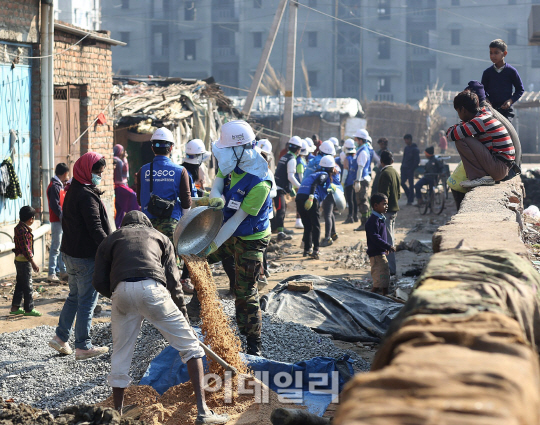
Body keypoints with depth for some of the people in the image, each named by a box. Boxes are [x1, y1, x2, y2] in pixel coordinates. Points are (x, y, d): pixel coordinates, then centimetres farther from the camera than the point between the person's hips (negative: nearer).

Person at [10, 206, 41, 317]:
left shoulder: (19, 228, 11)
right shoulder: (23, 230, -21)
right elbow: (25, 248, -23)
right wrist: (32, 262, -21)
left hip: (19, 260, 10)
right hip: (24, 261, -10)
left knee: (20, 284, 15)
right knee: (28, 286, -2)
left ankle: (15, 307, 20)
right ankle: (29, 309, 4)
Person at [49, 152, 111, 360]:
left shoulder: (73, 192, 12)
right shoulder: (87, 195, -19)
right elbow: (96, 229, -24)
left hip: (70, 253, 10)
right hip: (86, 257, -10)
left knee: (75, 296, 21)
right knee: (87, 301, -1)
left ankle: (60, 337, 23)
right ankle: (83, 347, 4)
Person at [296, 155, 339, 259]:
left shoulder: (317, 173, 29)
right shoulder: (324, 175, 5)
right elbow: (315, 184, -14)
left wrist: (329, 189, 58)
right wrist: (311, 197, -26)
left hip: (299, 197, 8)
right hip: (308, 199, -8)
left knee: (307, 225, 17)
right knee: (316, 226, -1)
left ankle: (307, 250, 19)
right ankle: (315, 251, -9)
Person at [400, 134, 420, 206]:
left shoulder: (415, 149, -9)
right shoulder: (406, 148, 13)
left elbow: (417, 160, -12)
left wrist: (412, 169, -16)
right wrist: (402, 166, 10)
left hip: (410, 169, -7)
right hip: (404, 169, 7)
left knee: (411, 184, -2)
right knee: (402, 183, 3)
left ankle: (410, 200, 3)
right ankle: (409, 196, 19)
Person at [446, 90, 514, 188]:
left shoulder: (480, 121, -15)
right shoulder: (486, 115, 13)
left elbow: (453, 135, -17)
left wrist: (451, 129, 5)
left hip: (499, 167, -10)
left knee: (461, 141, -13)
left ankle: (480, 177, -11)